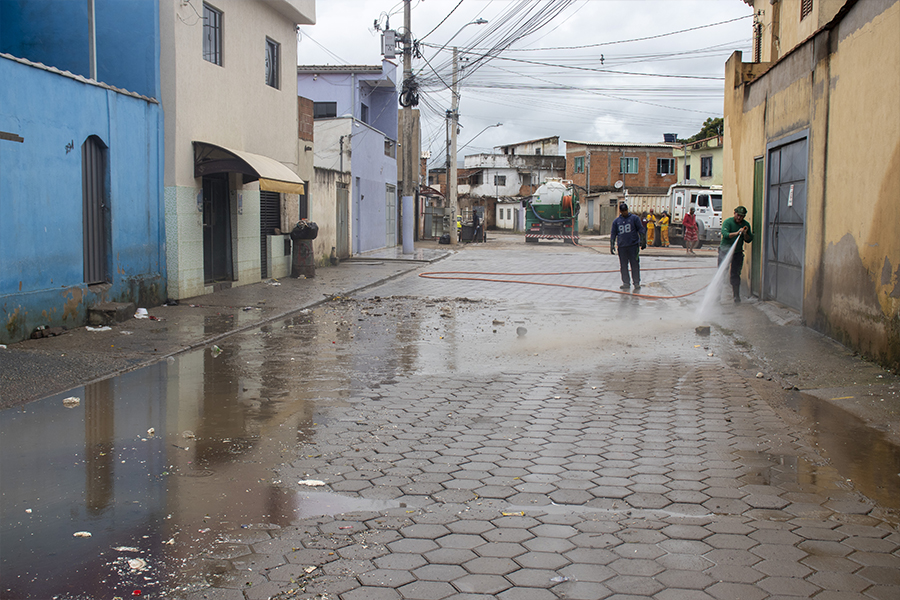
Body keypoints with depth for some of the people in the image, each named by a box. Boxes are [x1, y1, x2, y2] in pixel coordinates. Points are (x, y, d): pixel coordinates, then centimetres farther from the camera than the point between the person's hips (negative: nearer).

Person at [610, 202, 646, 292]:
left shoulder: (634, 218, 5)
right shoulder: (616, 221, 12)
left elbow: (640, 229, 3)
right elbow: (613, 233, 14)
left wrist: (642, 240, -5)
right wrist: (612, 245, 7)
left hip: (633, 245, -3)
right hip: (622, 246, 3)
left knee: (635, 265, -3)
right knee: (623, 266, 5)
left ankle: (637, 283, 3)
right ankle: (626, 283, 13)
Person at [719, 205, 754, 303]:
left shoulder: (746, 225, 4)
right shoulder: (728, 222, -9)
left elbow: (749, 240, 4)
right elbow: (725, 234, -24)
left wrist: (745, 234, -16)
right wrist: (736, 233, -36)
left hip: (738, 252, 3)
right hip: (725, 250, -3)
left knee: (735, 275, 5)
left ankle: (737, 296, 9)